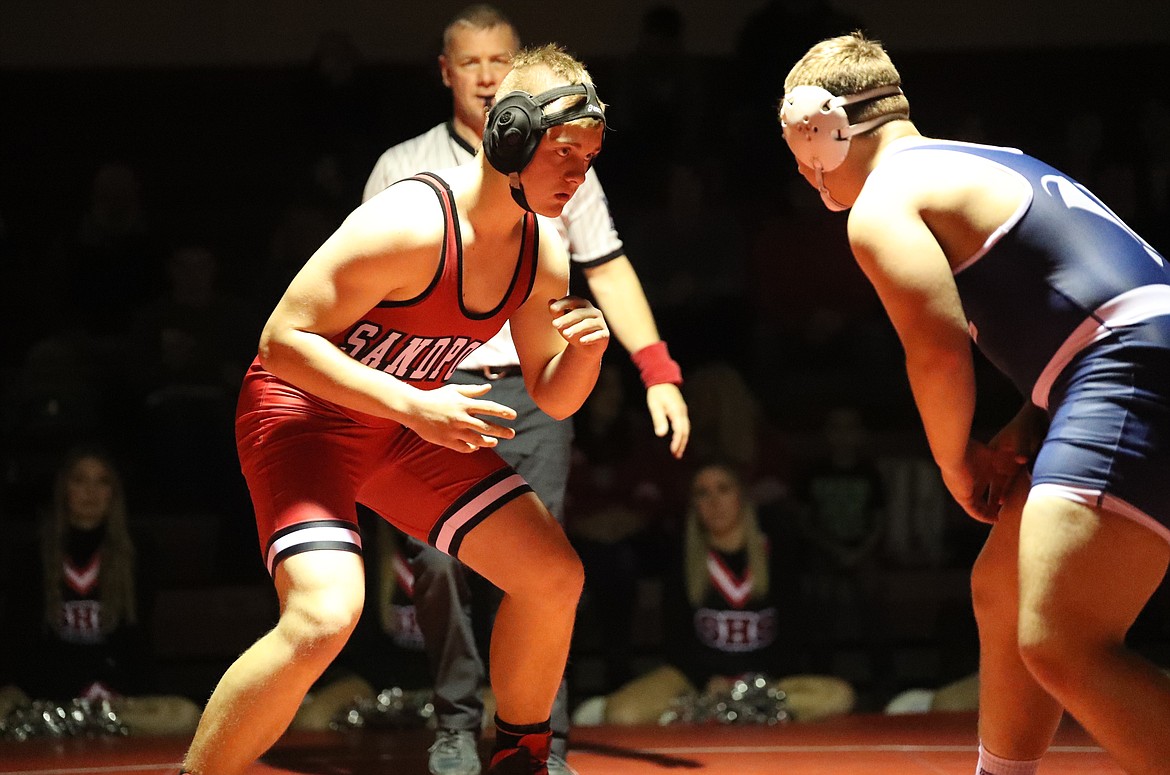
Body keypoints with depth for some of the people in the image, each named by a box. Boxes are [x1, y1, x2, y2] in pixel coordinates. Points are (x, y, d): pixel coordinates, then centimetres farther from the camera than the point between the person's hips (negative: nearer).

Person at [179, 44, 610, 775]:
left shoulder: (544, 250, -4)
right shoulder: (411, 223, -29)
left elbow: (553, 398, 7)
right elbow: (283, 341, -28)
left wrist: (588, 348, -16)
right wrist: (413, 406, -34)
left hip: (409, 425, 8)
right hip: (303, 413, -8)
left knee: (555, 577, 3)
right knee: (324, 619, -28)